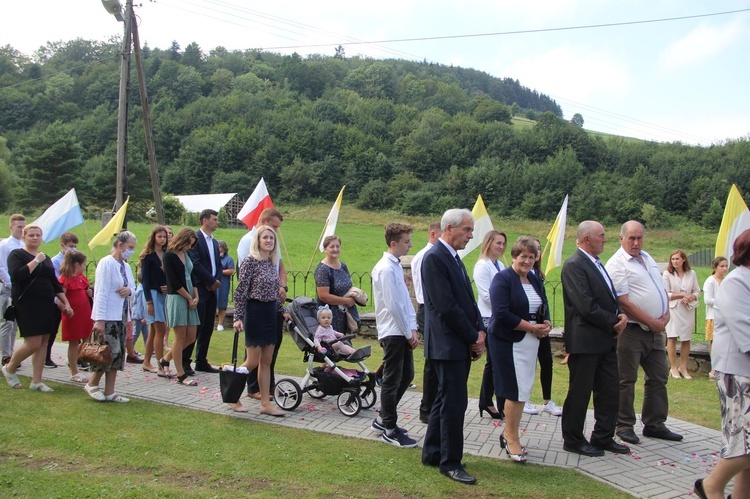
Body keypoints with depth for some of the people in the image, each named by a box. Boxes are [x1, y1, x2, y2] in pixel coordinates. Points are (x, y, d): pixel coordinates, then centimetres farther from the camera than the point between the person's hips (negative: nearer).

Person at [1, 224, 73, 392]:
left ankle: (36, 381, 11)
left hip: (47, 306, 7)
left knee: (43, 343, 4)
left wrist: (66, 303, 14)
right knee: (33, 344, -10)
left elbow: (55, 283, 20)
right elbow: (17, 275, -21)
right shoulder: (16, 255, -2)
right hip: (27, 306, -6)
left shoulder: (46, 258, 17)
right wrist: (36, 261, -17)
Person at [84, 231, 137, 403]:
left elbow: (133, 286, 23)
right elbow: (101, 292, -17)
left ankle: (109, 392, 14)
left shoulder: (125, 266, 13)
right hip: (108, 316, -8)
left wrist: (129, 290, -4)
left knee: (118, 353, 8)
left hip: (121, 316, 8)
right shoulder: (107, 263, -12)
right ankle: (92, 384, 11)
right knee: (111, 351, -10)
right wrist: (99, 320, -21)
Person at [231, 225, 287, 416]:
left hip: (270, 314, 7)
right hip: (255, 313, -7)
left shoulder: (272, 263, 10)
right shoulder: (250, 261, -12)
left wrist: (282, 311, 19)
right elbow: (240, 291, -14)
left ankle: (266, 404, 13)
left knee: (266, 362, 8)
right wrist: (238, 318, -18)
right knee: (253, 361, -3)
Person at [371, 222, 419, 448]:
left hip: (403, 332, 9)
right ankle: (390, 429, 14)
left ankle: (383, 419, 30)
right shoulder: (386, 269, -17)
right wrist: (408, 333, -11)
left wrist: (412, 328, 5)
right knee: (392, 380, 1)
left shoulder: (396, 266, 12)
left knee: (406, 376, 17)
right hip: (392, 332, -9)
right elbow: (393, 305, -19)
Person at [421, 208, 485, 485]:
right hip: (447, 344, -10)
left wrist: (479, 331, 0)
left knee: (445, 400, 16)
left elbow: (468, 300, 15)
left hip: (461, 343, 10)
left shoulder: (453, 257, 14)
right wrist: (473, 337, -12)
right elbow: (447, 306, -20)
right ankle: (450, 462, 9)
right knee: (454, 402, -3)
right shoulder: (434, 258, -15)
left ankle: (432, 454, 28)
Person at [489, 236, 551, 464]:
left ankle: (509, 434, 25)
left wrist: (546, 324, -3)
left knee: (523, 389, 12)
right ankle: (512, 438, 9)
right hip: (509, 342, -8)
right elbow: (502, 314, -19)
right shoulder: (503, 279, -10)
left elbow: (544, 307, 20)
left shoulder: (535, 280, 13)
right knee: (517, 390, -6)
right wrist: (532, 327, -17)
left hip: (531, 342, 8)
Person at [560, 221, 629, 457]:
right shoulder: (574, 265, -15)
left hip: (606, 340, 9)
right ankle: (573, 440, 16)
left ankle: (604, 438, 27)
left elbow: (610, 297, 18)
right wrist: (613, 323, -13)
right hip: (585, 341, -9)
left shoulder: (596, 263, 16)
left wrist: (621, 314, -2)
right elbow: (586, 306, -22)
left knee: (609, 392, 14)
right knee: (580, 393, 3)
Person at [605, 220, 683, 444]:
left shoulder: (648, 258, 14)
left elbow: (662, 289, 18)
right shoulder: (617, 264, -12)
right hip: (632, 331, -8)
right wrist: (651, 322, -14)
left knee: (658, 378, 12)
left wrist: (666, 316, 1)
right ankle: (624, 426, 12)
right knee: (626, 381, 1)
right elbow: (624, 302, -17)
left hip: (655, 330, 8)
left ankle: (654, 424, 23)